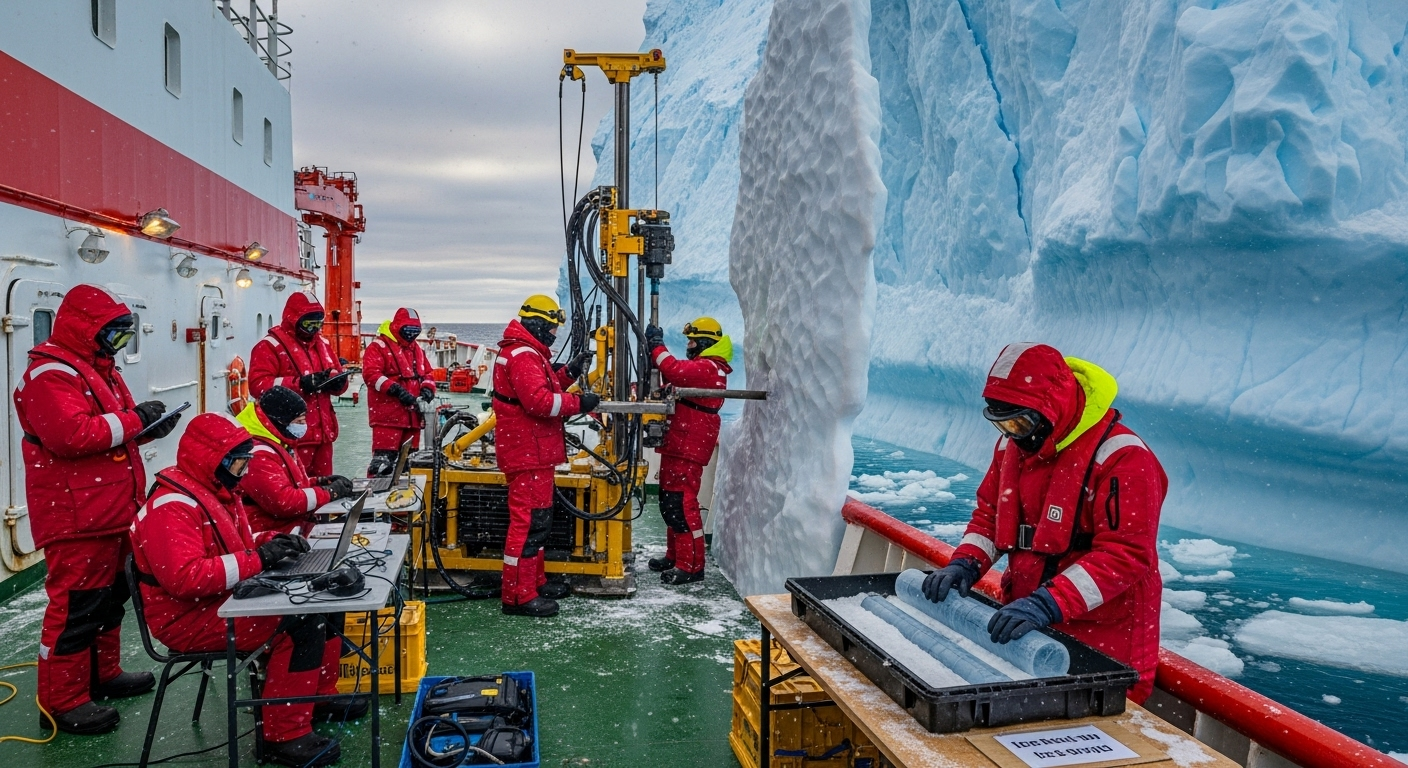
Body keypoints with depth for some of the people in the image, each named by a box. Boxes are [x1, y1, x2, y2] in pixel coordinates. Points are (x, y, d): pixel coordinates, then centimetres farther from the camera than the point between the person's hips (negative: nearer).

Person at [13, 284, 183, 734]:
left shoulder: (98, 369, 18)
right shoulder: (50, 374, -15)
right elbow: (70, 435, -28)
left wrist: (150, 427, 5)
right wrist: (133, 418, -20)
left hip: (113, 509, 10)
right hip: (76, 515, -10)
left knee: (110, 596, 19)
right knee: (76, 605, -4)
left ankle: (103, 674, 33)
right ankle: (62, 701, 6)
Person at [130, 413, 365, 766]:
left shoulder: (217, 490, 10)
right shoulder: (173, 506, -22)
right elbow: (183, 577, -33)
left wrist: (271, 541, -1)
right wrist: (257, 560, -30)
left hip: (228, 598, 10)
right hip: (191, 618, -10)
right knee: (302, 624, -25)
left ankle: (320, 693, 20)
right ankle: (285, 736, -16)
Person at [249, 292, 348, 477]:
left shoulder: (323, 344, 17)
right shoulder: (270, 346, -5)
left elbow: (340, 383, 19)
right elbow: (258, 385, -17)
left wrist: (337, 381, -6)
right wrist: (301, 383, -25)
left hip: (322, 432, 7)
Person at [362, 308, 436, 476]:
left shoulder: (417, 350, 19)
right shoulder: (379, 346, -5)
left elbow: (427, 373, 24)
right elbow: (370, 374, -16)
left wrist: (427, 389, 1)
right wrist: (395, 389, -24)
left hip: (412, 415, 8)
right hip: (387, 414, -8)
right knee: (383, 462, -13)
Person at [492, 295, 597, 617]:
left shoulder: (524, 352, 18)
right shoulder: (523, 355, -17)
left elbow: (544, 387, 18)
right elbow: (539, 401, -27)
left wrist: (570, 372, 6)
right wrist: (579, 403, -19)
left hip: (532, 452, 11)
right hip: (529, 454, -11)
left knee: (536, 520, 19)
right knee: (529, 521, -8)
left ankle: (534, 581, 30)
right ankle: (519, 596, -2)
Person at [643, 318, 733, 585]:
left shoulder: (708, 368, -13)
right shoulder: (700, 367, 24)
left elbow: (675, 371, -29)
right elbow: (673, 382, 14)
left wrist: (656, 345, -17)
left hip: (687, 450, -11)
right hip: (677, 446, 11)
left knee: (681, 505, -11)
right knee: (670, 503, 16)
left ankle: (691, 565, -6)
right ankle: (675, 556, 26)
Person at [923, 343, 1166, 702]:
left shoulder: (1121, 457, -19)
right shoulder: (1012, 445, 6)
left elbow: (1125, 554, -23)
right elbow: (990, 513, 16)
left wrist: (1048, 604, -31)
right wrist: (966, 564, -4)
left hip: (1102, 639, -6)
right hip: (1025, 624, 7)